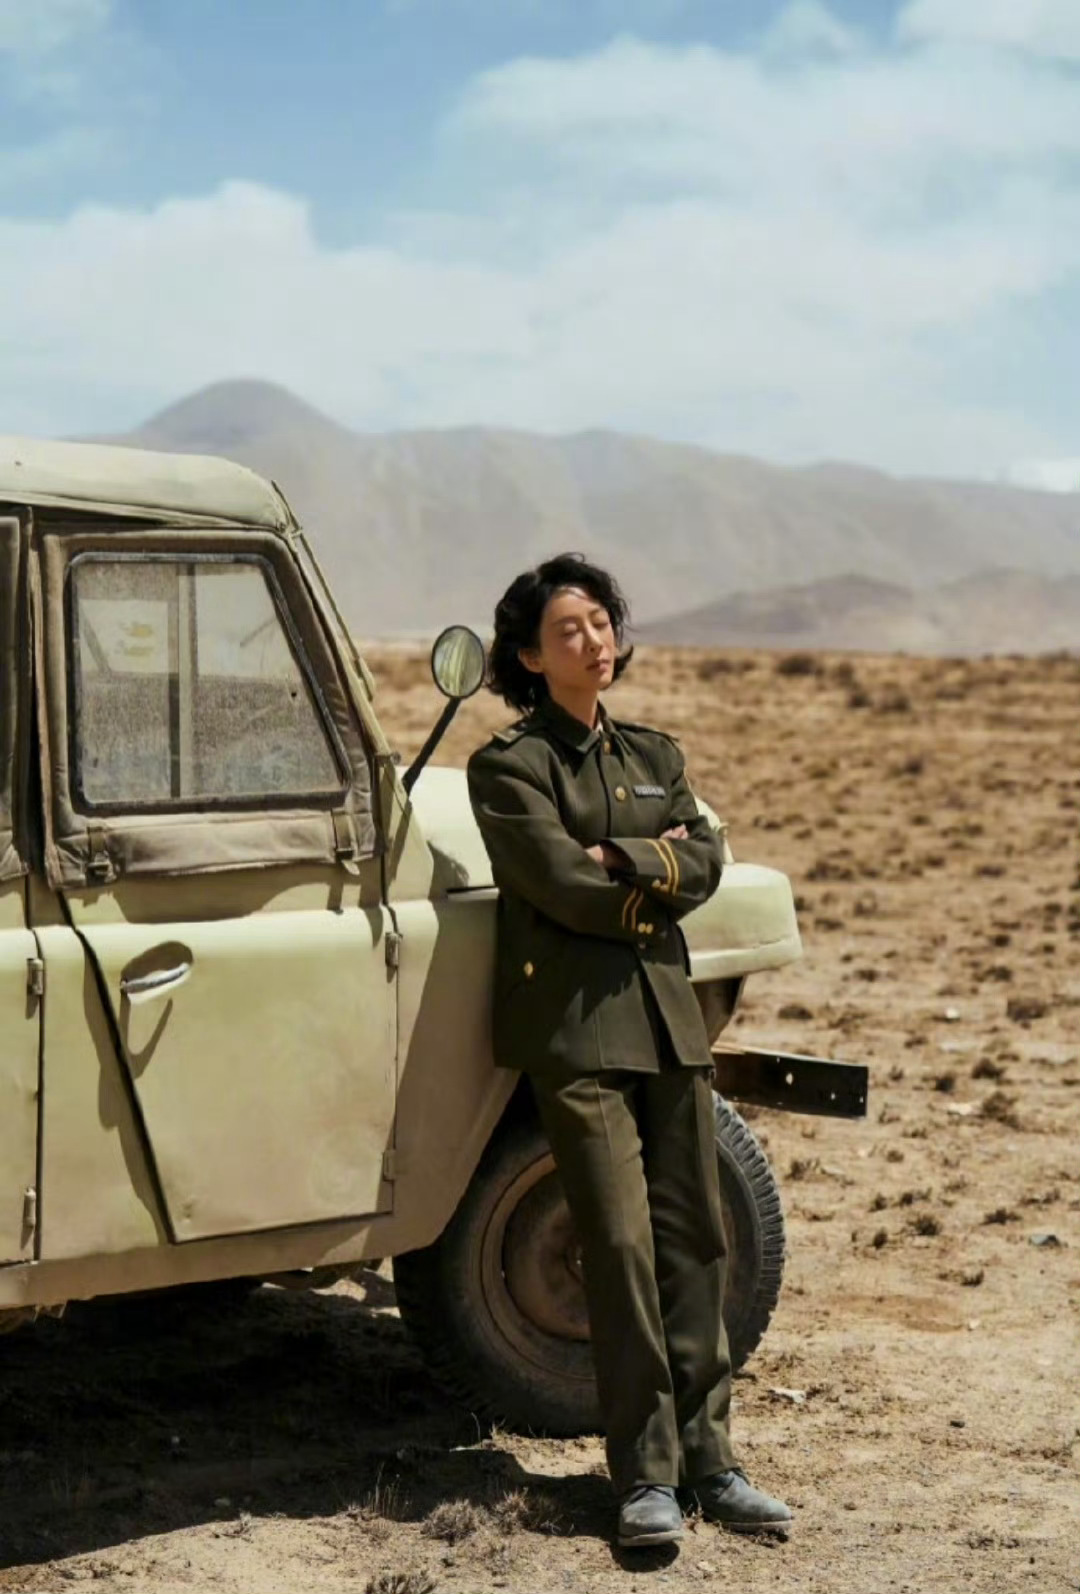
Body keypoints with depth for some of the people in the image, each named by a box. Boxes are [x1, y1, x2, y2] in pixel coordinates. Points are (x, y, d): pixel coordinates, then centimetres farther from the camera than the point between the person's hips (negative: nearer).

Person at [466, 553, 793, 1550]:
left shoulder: (654, 755, 17)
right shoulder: (509, 765, -1)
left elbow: (704, 864, 3)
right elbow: (562, 887, -13)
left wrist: (622, 859, -11)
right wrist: (656, 882, -2)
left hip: (667, 1013, 6)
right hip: (575, 1021, -6)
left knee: (693, 1237, 5)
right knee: (621, 1242, -8)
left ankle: (707, 1457, 12)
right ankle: (645, 1475, -1)